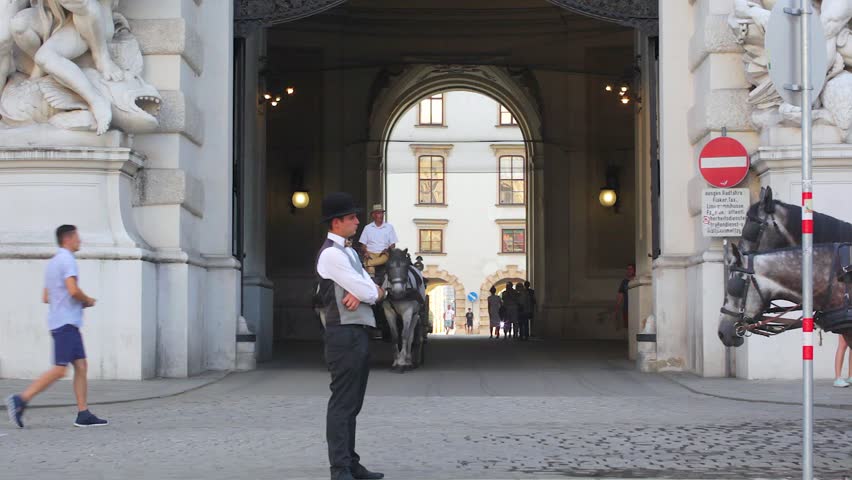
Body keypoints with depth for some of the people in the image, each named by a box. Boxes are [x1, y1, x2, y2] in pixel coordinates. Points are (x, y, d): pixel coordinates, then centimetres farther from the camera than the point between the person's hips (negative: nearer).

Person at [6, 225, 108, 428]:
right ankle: (21, 400, -13)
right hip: (66, 322, -10)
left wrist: (79, 303, 18)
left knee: (81, 366, 6)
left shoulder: (53, 263, 21)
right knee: (60, 370, -12)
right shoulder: (67, 259, -9)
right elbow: (73, 290, -22)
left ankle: (83, 414, 3)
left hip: (68, 323, 10)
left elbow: (45, 297, 23)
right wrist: (88, 301, -3)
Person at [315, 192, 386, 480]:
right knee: (342, 403, -10)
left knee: (352, 403, 13)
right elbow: (369, 292, -17)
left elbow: (374, 292, 11)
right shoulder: (331, 254, -12)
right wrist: (370, 292, 7)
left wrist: (362, 293, -11)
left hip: (359, 334, 10)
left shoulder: (349, 254, 19)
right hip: (345, 334, -10)